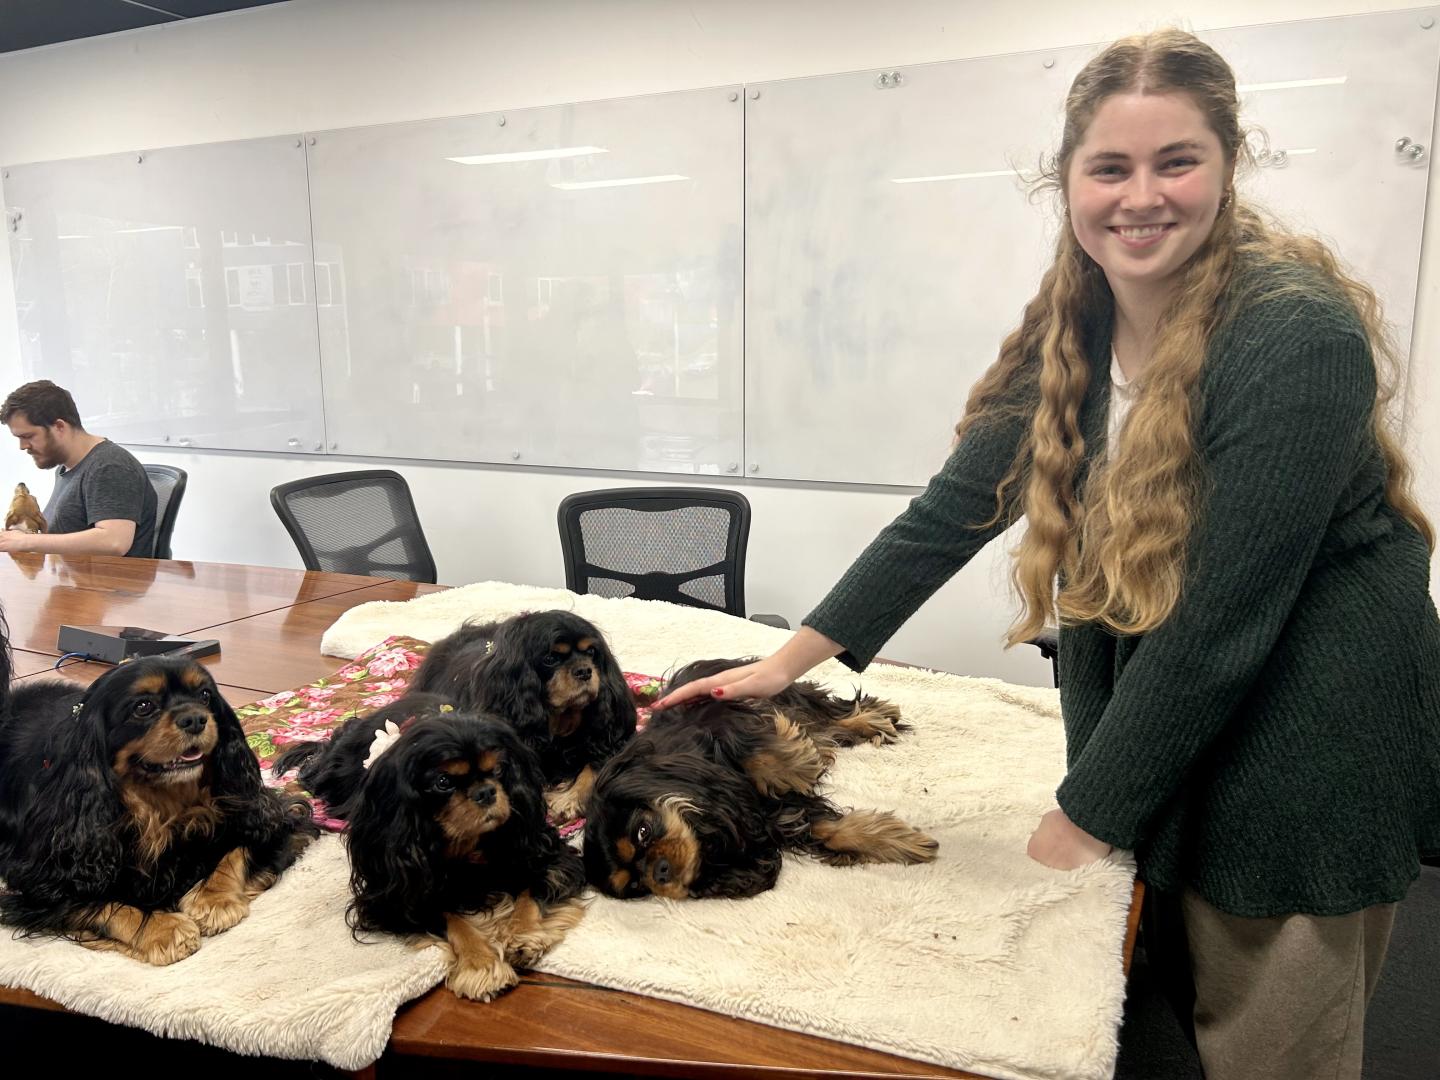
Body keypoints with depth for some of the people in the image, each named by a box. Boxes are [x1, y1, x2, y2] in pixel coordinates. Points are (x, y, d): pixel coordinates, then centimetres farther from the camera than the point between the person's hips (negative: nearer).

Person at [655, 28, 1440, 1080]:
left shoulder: (1298, 339, -24)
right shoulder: (1072, 325, -5)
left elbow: (1223, 616, -24)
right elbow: (955, 508, -4)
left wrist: (1088, 814, -15)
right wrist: (792, 657, -6)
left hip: (1310, 752, -5)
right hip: (1161, 727, 6)